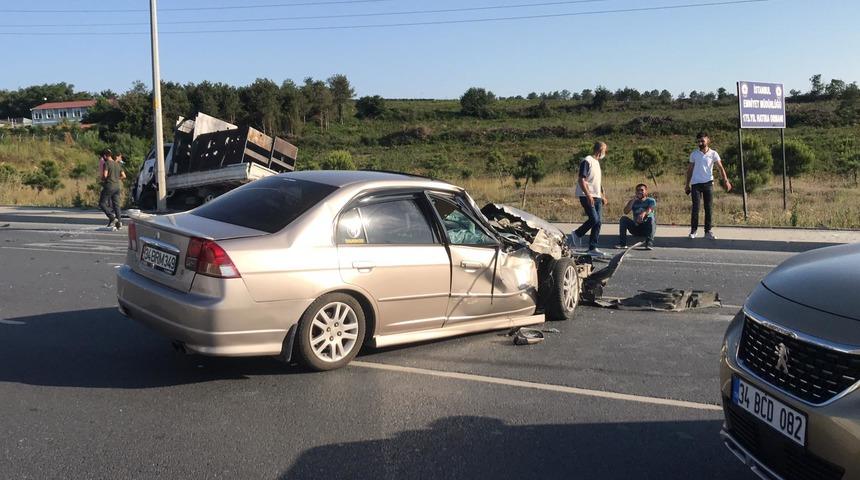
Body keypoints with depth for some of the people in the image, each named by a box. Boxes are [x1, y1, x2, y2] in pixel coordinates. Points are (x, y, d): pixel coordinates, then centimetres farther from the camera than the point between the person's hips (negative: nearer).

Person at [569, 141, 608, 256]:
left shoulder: (597, 162, 20)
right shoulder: (587, 161, -9)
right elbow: (581, 180, -16)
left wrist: (603, 197, 22)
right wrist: (588, 195, -23)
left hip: (597, 197, 9)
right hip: (587, 196, -9)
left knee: (598, 222, 2)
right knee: (594, 219, -16)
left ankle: (592, 248, 6)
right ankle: (577, 234, 8)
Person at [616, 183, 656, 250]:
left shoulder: (651, 201, 1)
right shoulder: (634, 202, 10)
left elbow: (650, 209, -23)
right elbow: (626, 212, -8)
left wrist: (644, 213, -46)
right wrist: (632, 200, -14)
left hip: (647, 228, -3)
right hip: (636, 228, 3)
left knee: (651, 219, -33)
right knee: (623, 218, -16)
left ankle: (649, 244, -41)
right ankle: (622, 243, -21)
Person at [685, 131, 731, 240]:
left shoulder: (713, 154, 1)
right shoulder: (694, 154, 4)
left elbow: (720, 167, -2)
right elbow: (690, 170, 10)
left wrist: (725, 180, -14)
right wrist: (687, 184, 7)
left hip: (708, 183, 0)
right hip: (696, 183, 0)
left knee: (709, 208, 2)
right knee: (695, 208, -4)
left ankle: (708, 231, 9)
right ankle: (693, 230, 5)